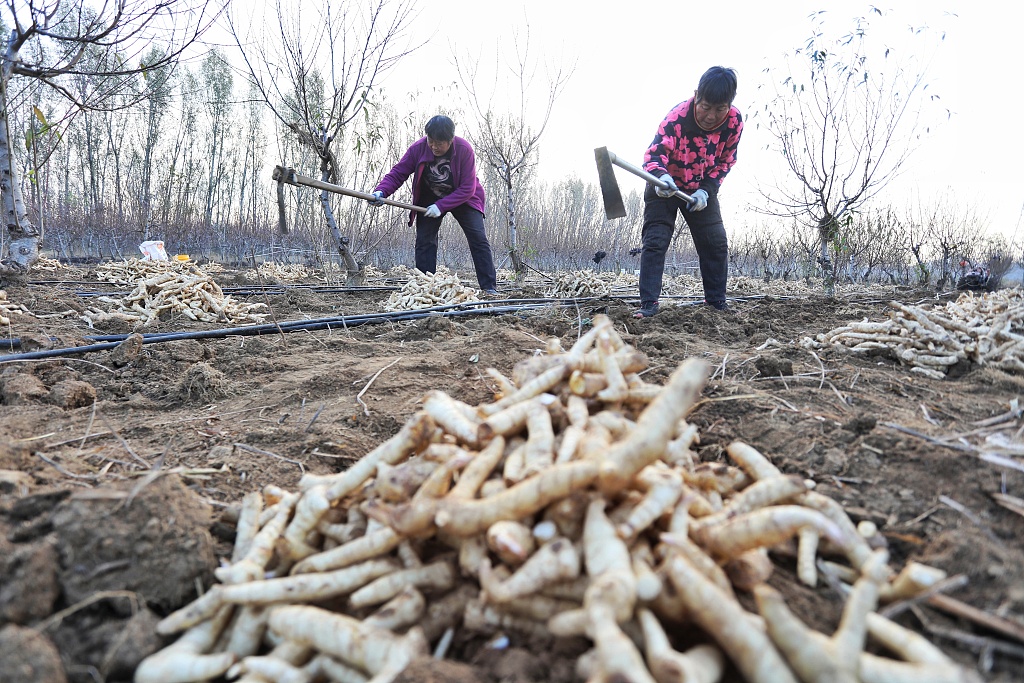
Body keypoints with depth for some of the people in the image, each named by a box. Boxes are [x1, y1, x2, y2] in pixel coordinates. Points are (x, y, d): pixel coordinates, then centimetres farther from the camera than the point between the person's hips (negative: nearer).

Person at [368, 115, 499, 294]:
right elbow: (398, 173, -17)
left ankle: (490, 287, -5)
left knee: (478, 239, -10)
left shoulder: (464, 150, -27)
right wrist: (381, 191, -36)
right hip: (429, 200, 2)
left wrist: (441, 206, -33)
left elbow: (468, 188, -27)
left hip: (462, 199, -2)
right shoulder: (418, 148, -20)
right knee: (424, 241, -6)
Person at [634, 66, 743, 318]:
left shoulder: (734, 122, -18)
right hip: (666, 186, -3)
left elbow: (725, 161, -6)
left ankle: (716, 301, 14)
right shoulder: (677, 117, -29)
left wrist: (706, 190, -19)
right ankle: (648, 303, -12)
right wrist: (661, 176, -52)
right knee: (655, 240, -14)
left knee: (716, 244, 2)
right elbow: (654, 153, -30)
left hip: (702, 189, 4)